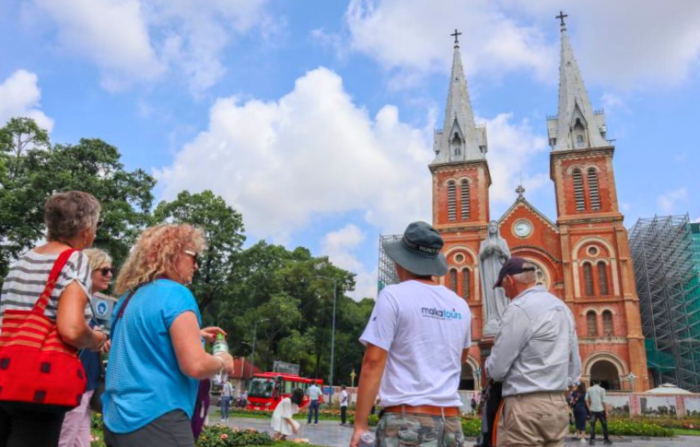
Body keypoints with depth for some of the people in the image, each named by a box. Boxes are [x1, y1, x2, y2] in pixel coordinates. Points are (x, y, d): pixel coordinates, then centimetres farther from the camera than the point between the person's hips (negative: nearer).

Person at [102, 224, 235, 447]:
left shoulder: (129, 297, 12)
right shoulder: (175, 294, -15)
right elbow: (195, 366, -22)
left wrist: (191, 335, 22)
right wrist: (222, 362, -2)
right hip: (157, 422, -9)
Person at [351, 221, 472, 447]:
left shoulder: (394, 296, -7)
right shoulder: (460, 305, 10)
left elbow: (373, 362, -12)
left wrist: (360, 424, -9)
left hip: (407, 420, -6)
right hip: (451, 423, 6)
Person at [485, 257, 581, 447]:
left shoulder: (519, 308, -13)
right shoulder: (563, 307, 15)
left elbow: (496, 369, -11)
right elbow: (574, 367, 18)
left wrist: (489, 365, 9)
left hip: (526, 407, -9)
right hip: (559, 405, 9)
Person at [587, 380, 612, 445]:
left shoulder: (589, 389, 6)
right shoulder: (602, 389, -4)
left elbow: (586, 399, 5)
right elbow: (604, 401, -7)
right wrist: (606, 411, -3)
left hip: (593, 410, 2)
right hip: (601, 410, -2)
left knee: (592, 425, 3)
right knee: (604, 425, 12)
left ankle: (592, 440, -1)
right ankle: (606, 439, 18)